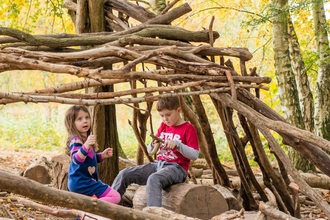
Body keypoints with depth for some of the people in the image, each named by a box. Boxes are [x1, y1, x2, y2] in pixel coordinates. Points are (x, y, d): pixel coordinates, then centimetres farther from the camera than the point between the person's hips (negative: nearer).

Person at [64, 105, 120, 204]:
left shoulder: (85, 138, 10)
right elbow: (77, 159, -35)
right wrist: (86, 146, -49)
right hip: (82, 182, -10)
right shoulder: (76, 140, -18)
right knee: (115, 197, -17)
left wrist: (102, 156, 10)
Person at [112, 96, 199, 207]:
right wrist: (153, 145, -3)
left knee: (153, 179, -39)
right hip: (158, 164, 7)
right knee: (124, 174, -11)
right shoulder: (163, 126, 17)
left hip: (176, 168, -7)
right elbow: (149, 151, 20)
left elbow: (194, 155, -11)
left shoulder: (188, 128, -3)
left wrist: (177, 144, -23)